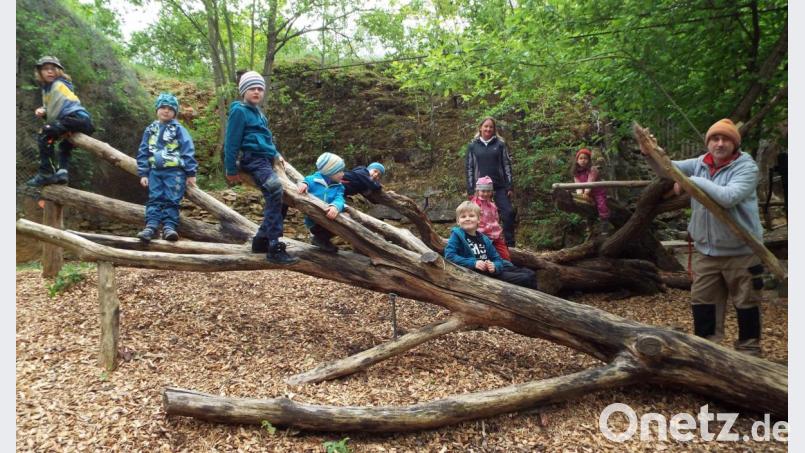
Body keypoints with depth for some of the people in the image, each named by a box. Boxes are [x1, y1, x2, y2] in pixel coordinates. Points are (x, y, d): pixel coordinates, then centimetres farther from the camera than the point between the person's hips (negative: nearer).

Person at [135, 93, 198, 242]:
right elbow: (143, 153, 15)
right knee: (154, 199, -3)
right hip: (155, 171, 4)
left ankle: (169, 227, -8)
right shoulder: (150, 130, 14)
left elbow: (188, 151, -2)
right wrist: (143, 173, 8)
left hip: (174, 171, -4)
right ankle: (150, 226, -10)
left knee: (171, 200, -6)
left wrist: (190, 173, -5)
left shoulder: (178, 129, 2)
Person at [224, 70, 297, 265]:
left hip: (266, 159, 10)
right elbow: (232, 142, -7)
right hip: (253, 159, -10)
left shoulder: (258, 112, 23)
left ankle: (261, 240, 20)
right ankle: (274, 248, -33)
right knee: (275, 189, -31)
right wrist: (231, 170, -8)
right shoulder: (239, 111, -4)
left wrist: (276, 154, 16)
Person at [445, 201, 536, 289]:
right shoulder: (457, 235, 1)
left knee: (530, 274, -4)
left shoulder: (484, 239, 17)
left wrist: (495, 266, -9)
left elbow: (497, 259, 16)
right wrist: (473, 263, -20)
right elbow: (449, 255, -13)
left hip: (490, 270, 7)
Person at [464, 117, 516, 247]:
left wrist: (510, 186, -2)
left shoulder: (500, 144, 7)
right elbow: (469, 168, 6)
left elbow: (507, 165, 6)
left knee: (508, 213, -10)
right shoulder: (473, 146, 7)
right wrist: (470, 190, 0)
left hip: (500, 186, 0)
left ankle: (510, 244, -2)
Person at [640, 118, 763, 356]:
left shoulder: (746, 167, -13)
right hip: (705, 251, 5)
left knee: (746, 303, 9)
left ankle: (748, 349, 26)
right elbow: (668, 168, -2)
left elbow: (728, 197, -29)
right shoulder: (700, 163, 3)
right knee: (700, 301, 11)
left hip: (741, 252, -4)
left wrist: (694, 181, -23)